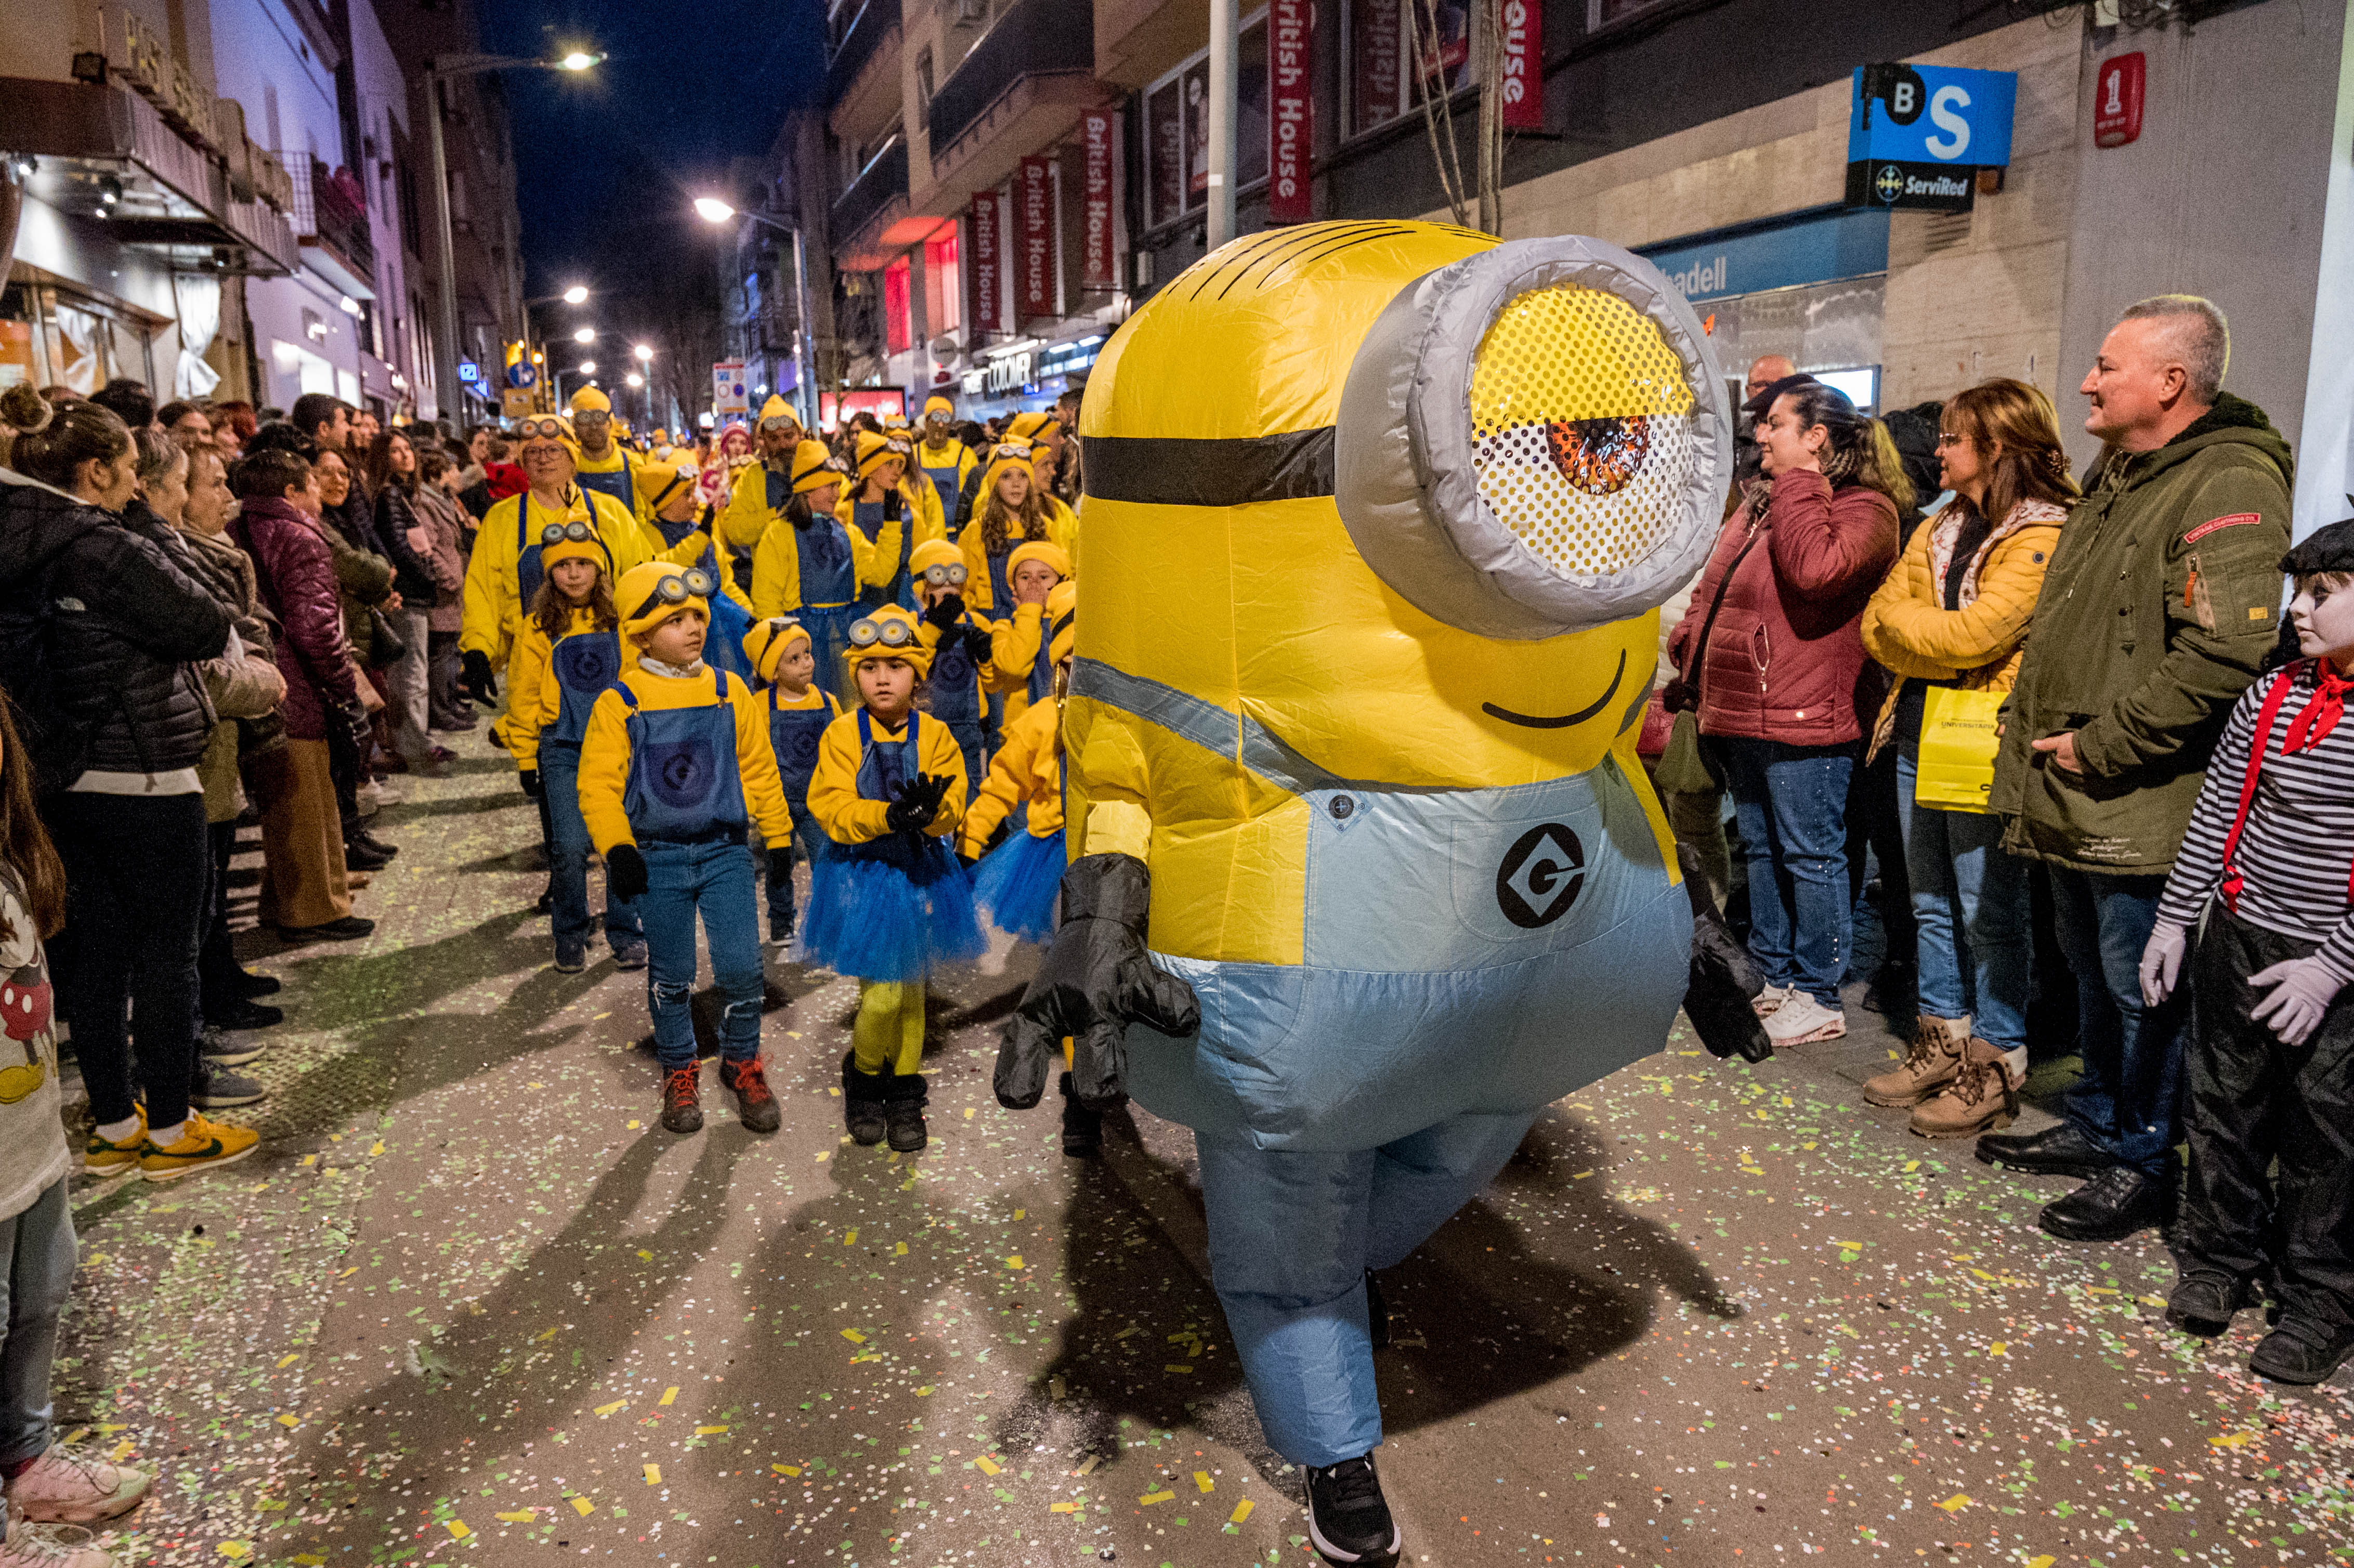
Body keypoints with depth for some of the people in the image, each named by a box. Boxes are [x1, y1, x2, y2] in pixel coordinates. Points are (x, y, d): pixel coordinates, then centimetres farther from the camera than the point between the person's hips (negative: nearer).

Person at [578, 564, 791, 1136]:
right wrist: (617, 849, -18)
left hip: (724, 852, 1)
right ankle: (679, 1075, 29)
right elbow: (598, 784, -6)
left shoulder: (729, 691, 2)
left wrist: (779, 840, 8)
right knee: (671, 976, 9)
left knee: (741, 968, -3)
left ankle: (742, 1064, 20)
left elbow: (759, 769, 8)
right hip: (658, 858, -1)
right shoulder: (619, 703, -5)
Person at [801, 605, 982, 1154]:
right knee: (881, 993, -8)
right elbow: (831, 808, -14)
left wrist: (930, 807, -33)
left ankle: (905, 1094, 29)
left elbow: (951, 809, -9)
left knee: (912, 991, 13)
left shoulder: (935, 736, -1)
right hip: (863, 875, -3)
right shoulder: (842, 734, -6)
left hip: (920, 872, 3)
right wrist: (889, 815, -30)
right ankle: (864, 1079, 21)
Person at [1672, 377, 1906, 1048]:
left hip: (1805, 718, -9)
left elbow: (1816, 568, -29)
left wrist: (1798, 488, -16)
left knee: (1810, 855, 0)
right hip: (1740, 714, 9)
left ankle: (1819, 997, 11)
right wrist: (1692, 645, 11)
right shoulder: (1761, 503, 17)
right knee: (1762, 850, 16)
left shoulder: (1863, 509, -9)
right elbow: (1713, 586, 25)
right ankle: (1776, 980, 28)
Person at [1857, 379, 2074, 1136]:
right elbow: (1878, 621, 7)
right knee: (1931, 902, 16)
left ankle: (1995, 1066, 11)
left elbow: (1975, 633, -22)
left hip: (1986, 746, -8)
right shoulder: (1940, 532, 15)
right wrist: (1939, 646, -10)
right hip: (1919, 736, 8)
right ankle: (1943, 1042, 28)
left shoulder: (2043, 541, -12)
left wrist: (1903, 623, -6)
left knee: (1989, 911, 0)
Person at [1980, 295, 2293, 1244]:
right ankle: (2095, 1126, 37)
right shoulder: (2119, 473, 15)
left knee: (2140, 987, 3)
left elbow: (2222, 657, -28)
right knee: (2093, 970, 21)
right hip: (2076, 798, 10)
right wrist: (2034, 727, 14)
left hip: (2141, 808, -10)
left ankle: (2143, 1165, 19)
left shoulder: (2230, 487, -18)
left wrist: (2103, 745, -21)